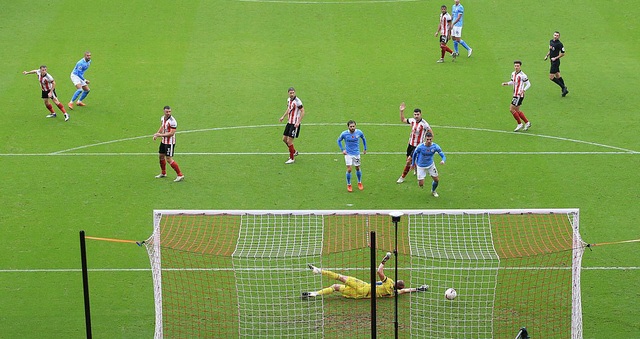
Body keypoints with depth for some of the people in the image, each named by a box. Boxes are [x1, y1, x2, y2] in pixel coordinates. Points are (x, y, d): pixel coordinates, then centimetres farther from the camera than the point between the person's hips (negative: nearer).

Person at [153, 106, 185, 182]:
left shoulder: (172, 121, -24)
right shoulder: (162, 118, 3)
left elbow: (171, 133, -26)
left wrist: (161, 135, -23)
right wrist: (157, 134, 7)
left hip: (170, 142, -9)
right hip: (163, 141, 9)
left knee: (169, 159, -10)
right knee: (161, 156, 19)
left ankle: (180, 175, -4)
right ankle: (163, 173, 38)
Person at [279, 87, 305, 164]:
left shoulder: (297, 101, -19)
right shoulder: (289, 100, 6)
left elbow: (302, 112, -18)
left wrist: (298, 122, -24)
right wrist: (283, 116, 16)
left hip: (295, 124, -8)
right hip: (289, 122, 8)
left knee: (289, 141, -8)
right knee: (284, 139, 13)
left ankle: (292, 159, 5)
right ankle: (294, 152, 35)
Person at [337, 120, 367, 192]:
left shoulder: (359, 132, -10)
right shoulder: (344, 134, -14)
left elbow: (363, 139, 11)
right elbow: (339, 140, 4)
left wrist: (365, 149, 14)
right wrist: (342, 149, -5)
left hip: (356, 153, 2)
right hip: (348, 154, -2)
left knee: (357, 168, 11)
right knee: (349, 169, -7)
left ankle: (359, 183, 33)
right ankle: (348, 185, 10)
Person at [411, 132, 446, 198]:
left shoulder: (435, 146, -21)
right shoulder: (420, 147, -26)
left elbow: (443, 156, -16)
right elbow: (414, 154, -5)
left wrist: (443, 160, -40)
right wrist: (413, 164, 5)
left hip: (431, 165, 2)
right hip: (421, 166, -2)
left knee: (436, 180, 4)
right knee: (421, 184, -5)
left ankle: (433, 191, 37)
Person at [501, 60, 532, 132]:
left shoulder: (522, 75, -17)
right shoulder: (513, 74, 8)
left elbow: (528, 84, -12)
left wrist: (523, 90, -25)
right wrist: (506, 84, 6)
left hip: (519, 95, -9)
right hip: (515, 95, 9)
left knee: (511, 109, -9)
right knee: (517, 111, 12)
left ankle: (520, 124, 2)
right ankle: (527, 123, 22)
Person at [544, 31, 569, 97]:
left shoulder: (559, 44, -17)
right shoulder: (551, 41, 8)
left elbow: (563, 54, -13)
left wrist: (555, 58, -18)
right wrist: (547, 56, 11)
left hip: (555, 61, -9)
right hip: (552, 61, 9)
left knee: (551, 77, -9)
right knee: (558, 76, 13)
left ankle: (563, 87, -2)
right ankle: (564, 89, 20)